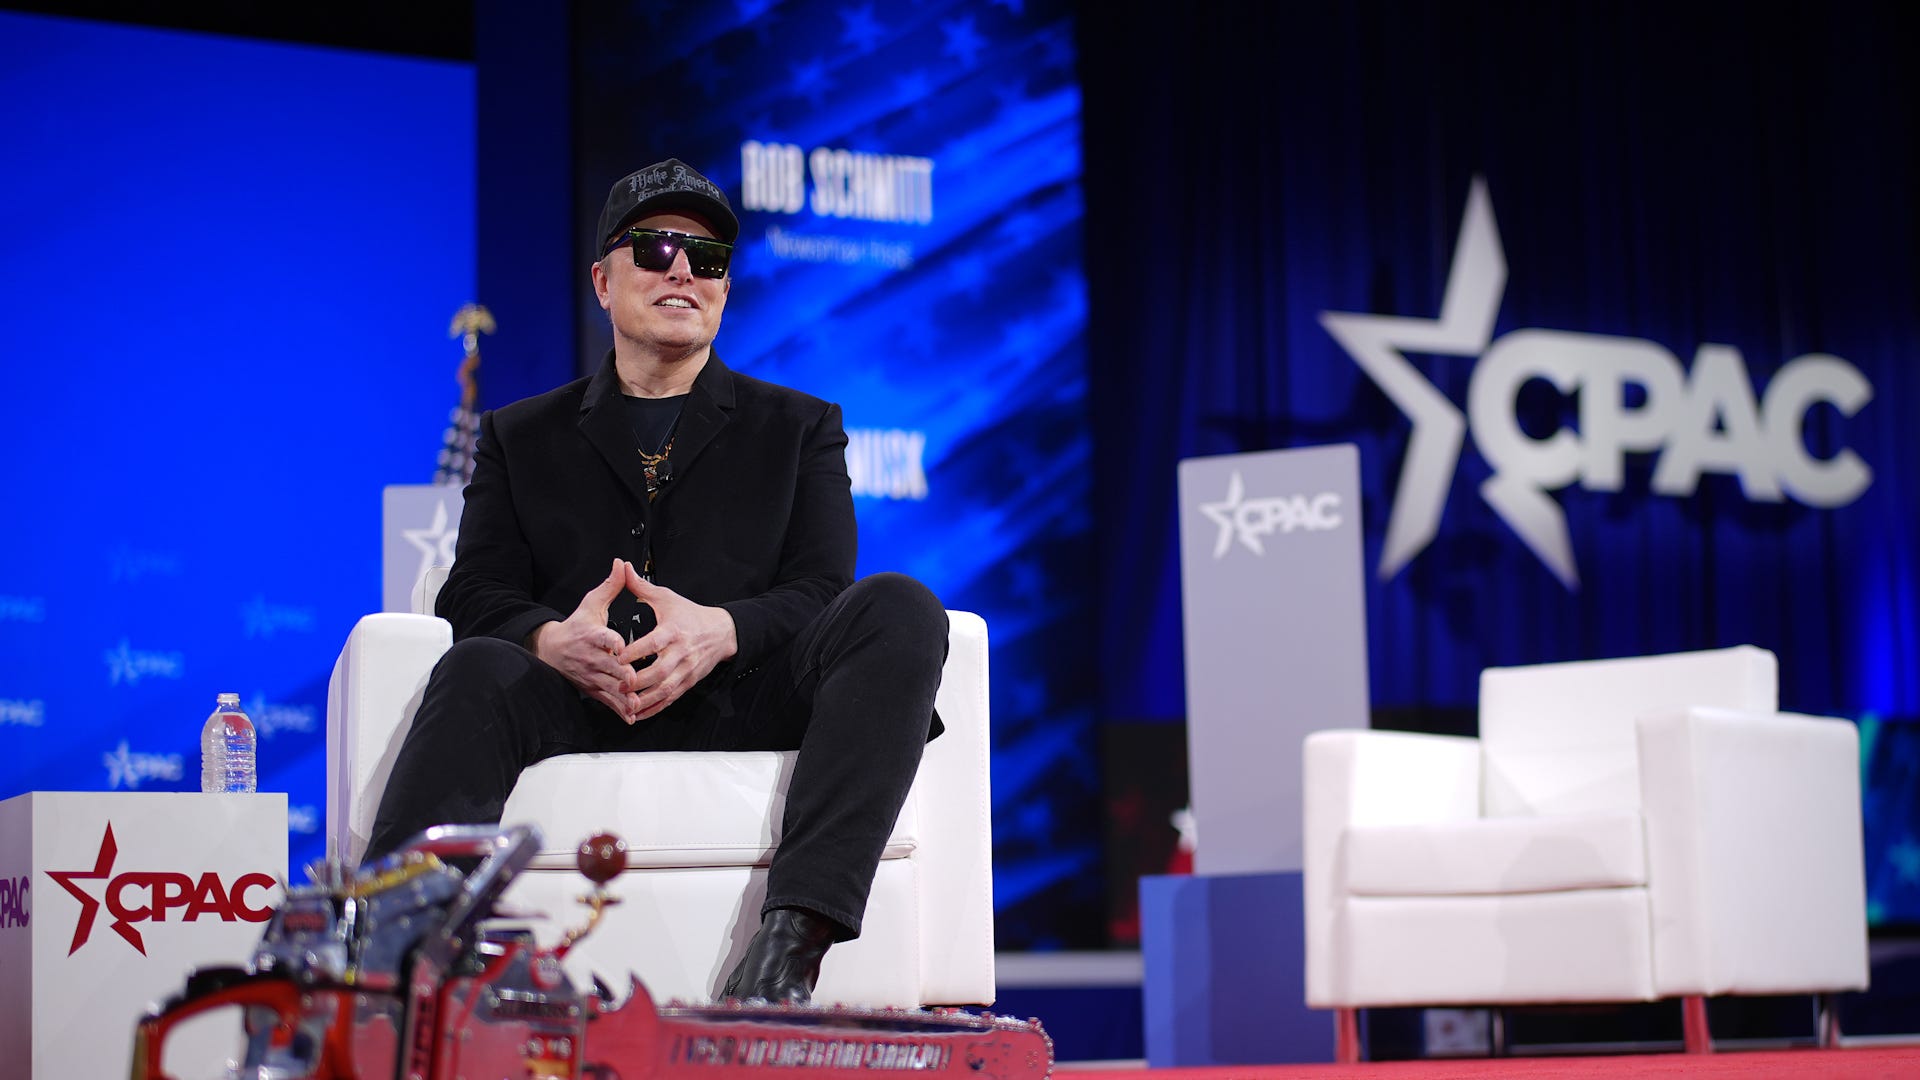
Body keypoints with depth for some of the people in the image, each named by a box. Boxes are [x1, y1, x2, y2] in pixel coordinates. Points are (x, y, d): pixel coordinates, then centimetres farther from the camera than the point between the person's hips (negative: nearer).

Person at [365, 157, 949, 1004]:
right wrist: (551, 638, -17)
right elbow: (475, 592, 9)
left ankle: (794, 939, -42)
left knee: (899, 610, -28)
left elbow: (820, 588, 6)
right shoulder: (522, 436, 23)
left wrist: (722, 631, -18)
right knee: (478, 670, -33)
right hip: (578, 712, 0)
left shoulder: (799, 428, 22)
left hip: (742, 706, 0)